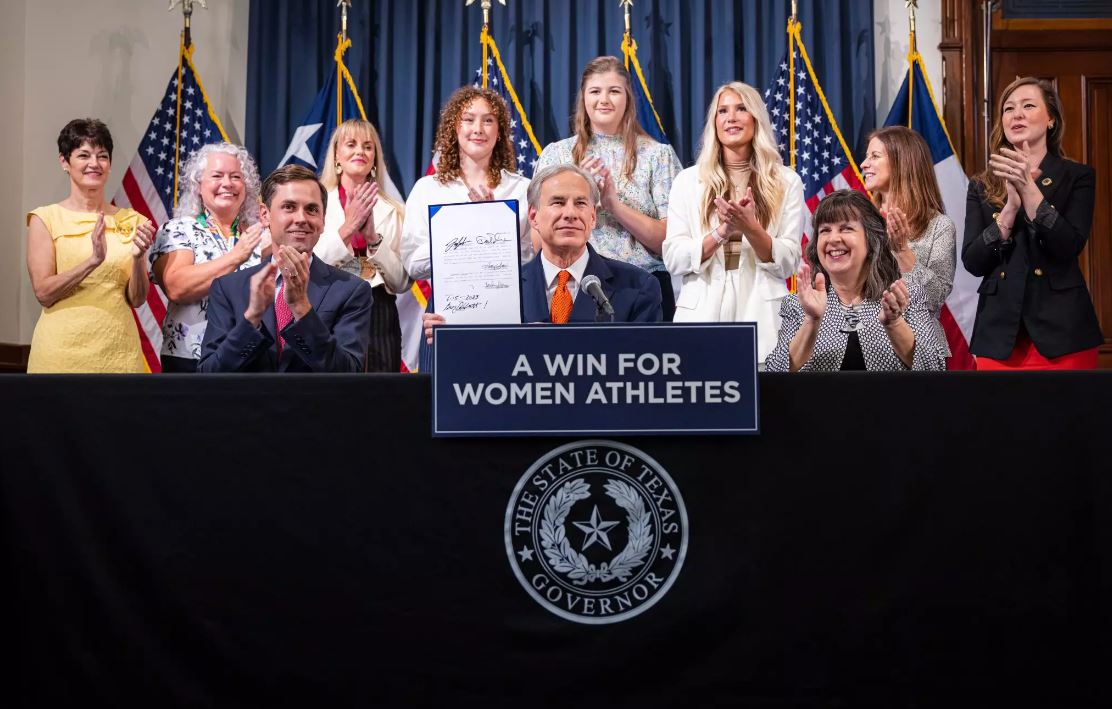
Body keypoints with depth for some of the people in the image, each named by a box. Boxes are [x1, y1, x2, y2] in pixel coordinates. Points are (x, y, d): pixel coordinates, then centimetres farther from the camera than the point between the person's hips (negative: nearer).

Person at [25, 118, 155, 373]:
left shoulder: (131, 221, 5)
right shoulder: (46, 218, -1)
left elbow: (137, 299, 2)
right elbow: (43, 292, -9)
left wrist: (137, 257, -15)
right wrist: (93, 260, -22)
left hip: (119, 349, 2)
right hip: (63, 350, -2)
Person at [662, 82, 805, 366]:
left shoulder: (787, 181, 5)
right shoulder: (688, 180, 6)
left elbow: (788, 263, 0)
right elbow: (673, 259, -1)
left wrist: (751, 228, -16)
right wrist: (721, 232, -15)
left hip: (762, 314, 0)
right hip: (701, 312, 0)